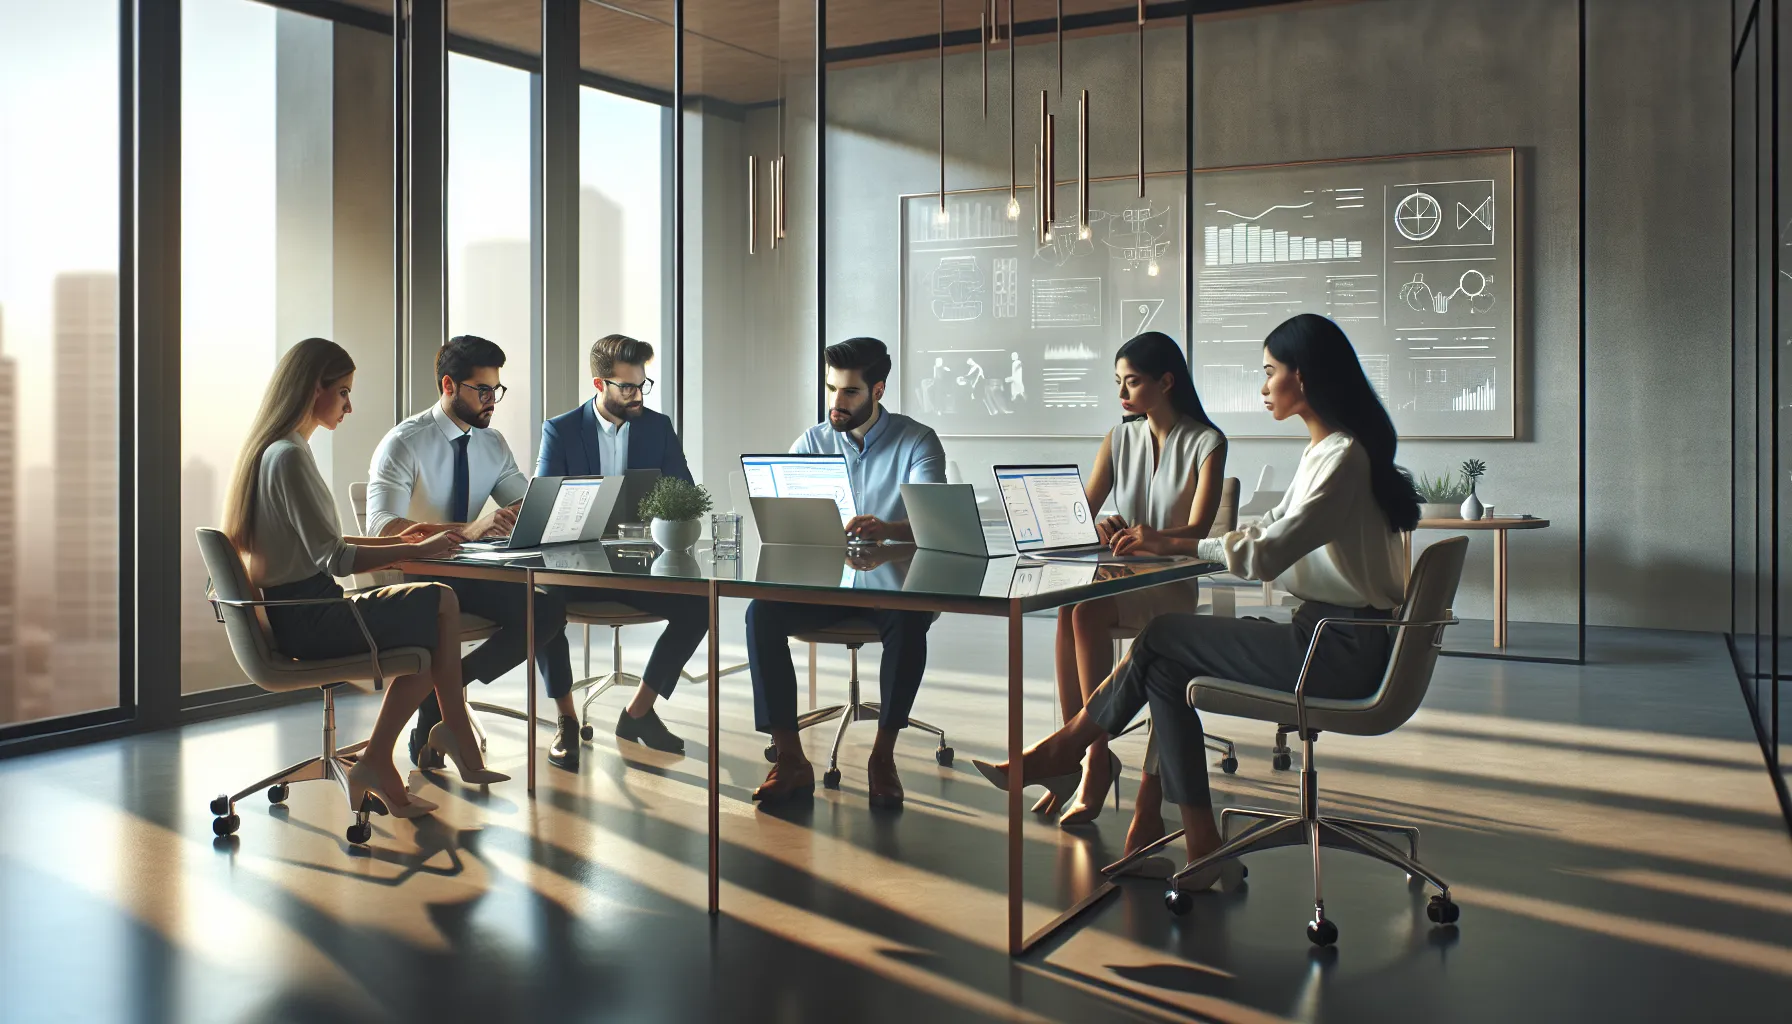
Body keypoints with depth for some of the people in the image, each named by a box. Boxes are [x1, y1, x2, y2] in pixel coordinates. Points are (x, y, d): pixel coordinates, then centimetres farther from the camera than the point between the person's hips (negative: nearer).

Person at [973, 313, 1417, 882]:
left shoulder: (1344, 456, -18)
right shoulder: (1322, 450, 15)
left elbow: (1266, 555, -24)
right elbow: (1273, 530, 19)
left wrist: (1176, 545, -11)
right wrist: (1173, 544, 8)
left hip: (1346, 650, -9)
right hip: (1328, 630, 9)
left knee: (1162, 638, -8)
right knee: (1166, 667, -2)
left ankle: (1059, 752, 9)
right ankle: (1199, 846, -1)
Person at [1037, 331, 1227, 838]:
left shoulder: (1206, 443, -1)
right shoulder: (1120, 439, 15)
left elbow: (1198, 531, -12)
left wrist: (1158, 540, -32)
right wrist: (1102, 529, -16)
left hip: (1172, 586, -4)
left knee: (1083, 613, -33)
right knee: (1071, 610, -31)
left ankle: (1093, 758, -25)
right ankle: (1083, 756, -28)